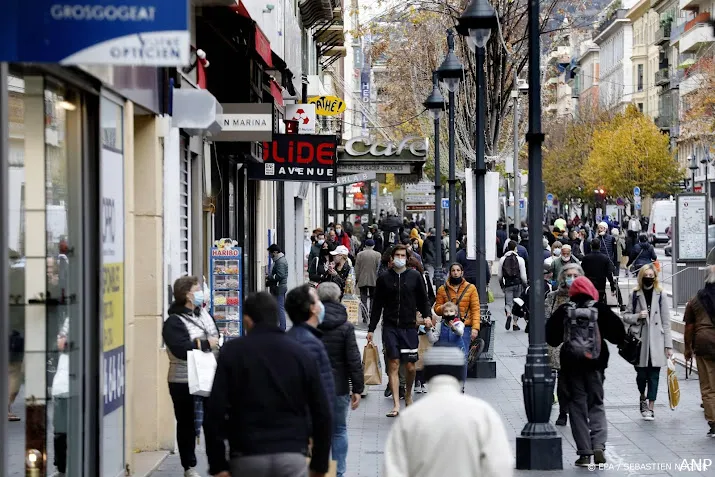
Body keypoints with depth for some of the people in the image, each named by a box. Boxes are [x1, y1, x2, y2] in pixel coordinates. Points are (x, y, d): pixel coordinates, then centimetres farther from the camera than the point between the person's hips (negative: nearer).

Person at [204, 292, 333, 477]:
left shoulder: (232, 351, 1)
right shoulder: (300, 352, 8)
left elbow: (215, 411, -6)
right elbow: (322, 412, 8)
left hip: (247, 457, -1)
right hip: (292, 456, 1)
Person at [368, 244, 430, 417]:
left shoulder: (415, 276, 5)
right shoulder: (384, 278, 5)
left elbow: (423, 300, 11)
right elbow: (377, 305, 10)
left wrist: (427, 316, -8)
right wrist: (371, 329, 8)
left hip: (409, 327, 0)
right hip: (390, 327, 0)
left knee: (410, 366, 1)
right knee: (393, 364, -6)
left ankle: (408, 395, 28)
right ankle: (396, 404, -7)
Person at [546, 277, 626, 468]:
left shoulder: (563, 311, -3)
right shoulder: (600, 309, -4)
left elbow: (551, 337, 3)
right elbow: (617, 333, -4)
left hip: (571, 363, 0)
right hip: (595, 363, 0)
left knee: (577, 405, 7)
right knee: (596, 404, 11)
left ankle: (584, 453, 3)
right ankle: (598, 446, -8)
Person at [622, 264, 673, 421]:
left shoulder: (660, 295, 1)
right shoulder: (635, 295, 3)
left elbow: (666, 322, 1)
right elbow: (626, 316, 8)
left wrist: (668, 345, -2)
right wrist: (637, 316, -13)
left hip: (656, 340, 0)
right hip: (639, 339, 1)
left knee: (654, 375, 0)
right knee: (641, 373, 4)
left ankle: (650, 407, 7)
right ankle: (643, 397, 33)